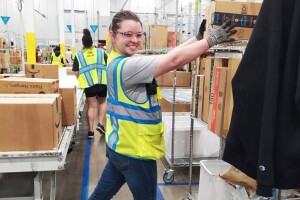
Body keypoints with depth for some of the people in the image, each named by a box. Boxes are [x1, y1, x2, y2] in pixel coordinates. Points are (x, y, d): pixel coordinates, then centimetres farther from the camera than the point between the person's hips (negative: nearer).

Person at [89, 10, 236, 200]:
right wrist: (211, 39, -17)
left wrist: (196, 38, -1)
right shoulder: (126, 66, -24)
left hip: (120, 146, 9)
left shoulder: (119, 61, 6)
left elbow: (165, 58, 2)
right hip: (134, 150, -9)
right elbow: (174, 60, -26)